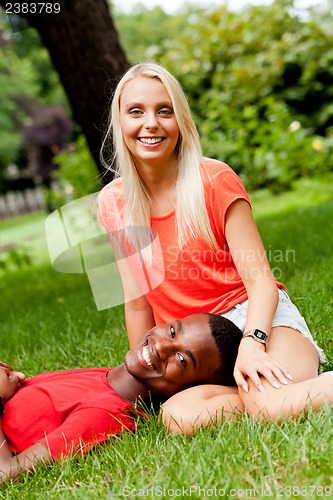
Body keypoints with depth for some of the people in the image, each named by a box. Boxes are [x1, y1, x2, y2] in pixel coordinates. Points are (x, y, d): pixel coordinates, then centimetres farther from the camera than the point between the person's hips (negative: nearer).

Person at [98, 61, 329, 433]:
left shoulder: (215, 180, -7)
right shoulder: (113, 203, 2)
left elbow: (261, 281, -11)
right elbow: (137, 303, 9)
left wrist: (251, 343, -29)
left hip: (255, 318, -3)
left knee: (273, 406, -34)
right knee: (180, 416, -29)